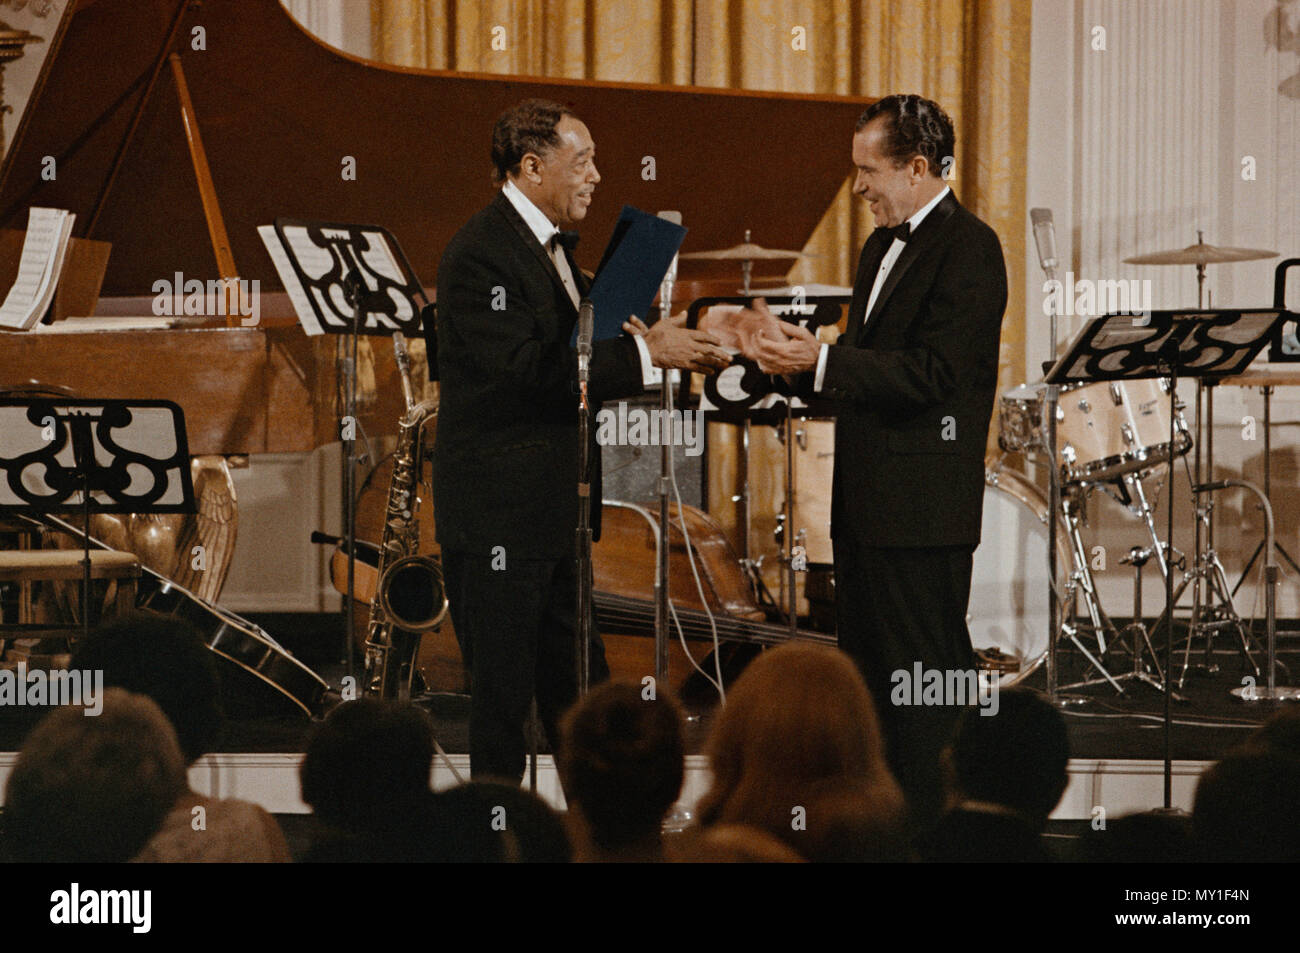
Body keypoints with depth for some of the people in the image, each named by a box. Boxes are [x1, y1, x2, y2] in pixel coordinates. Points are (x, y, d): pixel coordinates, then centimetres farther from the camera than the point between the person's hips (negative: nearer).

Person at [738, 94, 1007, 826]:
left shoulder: (968, 248, -13)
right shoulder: (884, 247, 18)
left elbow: (932, 375, -21)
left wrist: (822, 361, -22)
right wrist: (800, 357, 2)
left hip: (922, 511, -10)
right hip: (868, 503, 10)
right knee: (867, 674, 14)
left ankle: (932, 828, -2)